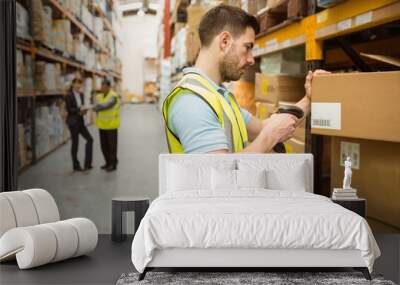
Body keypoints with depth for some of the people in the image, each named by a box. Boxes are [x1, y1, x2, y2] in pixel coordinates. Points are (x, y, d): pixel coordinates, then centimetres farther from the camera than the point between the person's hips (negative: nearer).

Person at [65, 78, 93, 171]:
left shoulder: (81, 95, 10)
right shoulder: (69, 96, -10)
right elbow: (69, 109, -13)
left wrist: (84, 110, -5)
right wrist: (79, 109, -23)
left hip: (80, 120, 7)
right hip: (73, 121, -7)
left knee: (89, 139, 2)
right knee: (75, 142, 0)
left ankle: (87, 164, 6)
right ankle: (76, 166, 11)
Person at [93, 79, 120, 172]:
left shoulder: (113, 96, -13)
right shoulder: (99, 96, 9)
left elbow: (105, 105, -23)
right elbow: (96, 108, 0)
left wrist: (97, 107, -9)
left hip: (111, 124, -6)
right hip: (102, 124, 6)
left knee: (112, 145, 1)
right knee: (104, 145, 12)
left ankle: (113, 164, 11)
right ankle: (108, 162, 25)